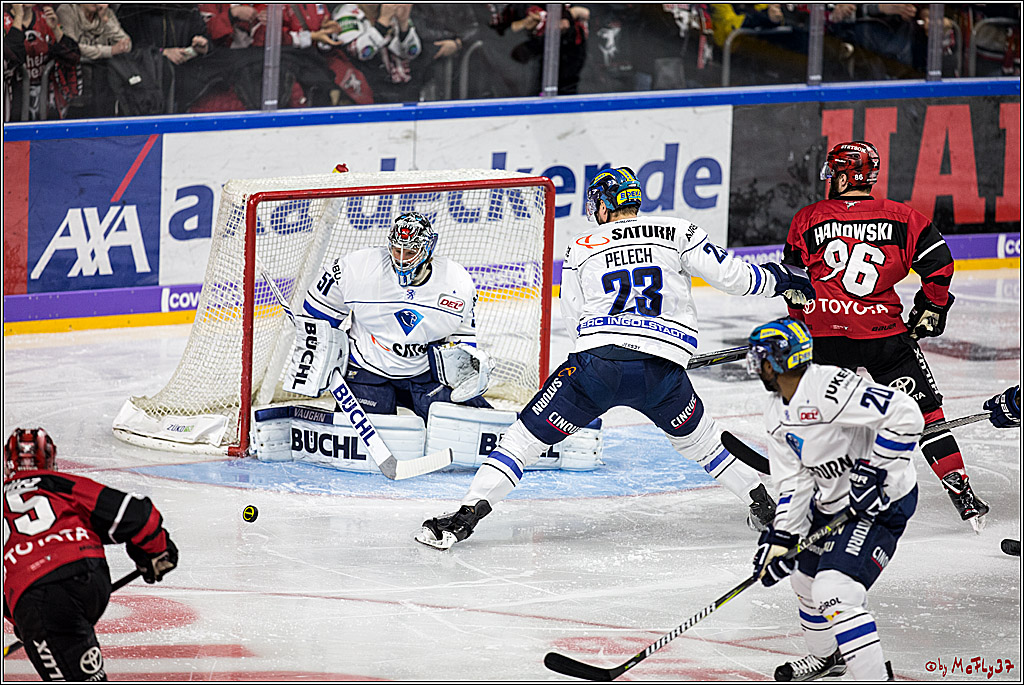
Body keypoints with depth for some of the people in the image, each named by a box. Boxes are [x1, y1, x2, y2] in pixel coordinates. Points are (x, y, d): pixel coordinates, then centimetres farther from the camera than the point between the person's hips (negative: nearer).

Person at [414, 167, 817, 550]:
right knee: (695, 435, 29)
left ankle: (464, 518, -4)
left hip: (598, 363, -2)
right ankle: (764, 506, 32)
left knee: (528, 435, 6)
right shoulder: (678, 233, 12)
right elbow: (728, 274, 8)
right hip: (663, 371, 2)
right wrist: (777, 279, 25)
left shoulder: (581, 250, 14)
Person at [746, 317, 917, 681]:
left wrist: (874, 470, -28)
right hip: (833, 501, 10)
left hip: (884, 500, -10)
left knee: (835, 592, -23)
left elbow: (905, 415, -31)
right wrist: (781, 538, -6)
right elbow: (794, 482, 5)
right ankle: (828, 655, 51)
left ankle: (877, 680, -19)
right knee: (805, 575, 26)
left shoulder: (829, 389, -27)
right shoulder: (778, 415, 3)